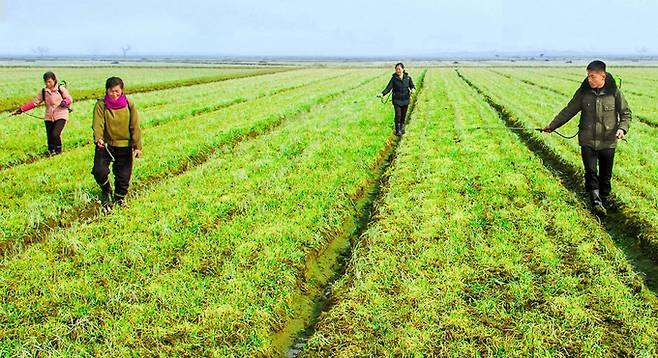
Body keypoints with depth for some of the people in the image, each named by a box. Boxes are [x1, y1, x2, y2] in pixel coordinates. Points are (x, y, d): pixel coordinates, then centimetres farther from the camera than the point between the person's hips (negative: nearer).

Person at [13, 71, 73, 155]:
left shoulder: (61, 89, -2)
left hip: (61, 116, -4)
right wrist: (21, 109, 0)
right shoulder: (43, 92, 8)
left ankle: (58, 150, 6)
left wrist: (65, 102, -21)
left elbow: (69, 99, 3)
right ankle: (52, 151, 23)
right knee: (49, 137, 1)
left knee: (55, 134, -19)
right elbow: (34, 102, 7)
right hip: (49, 117, 4)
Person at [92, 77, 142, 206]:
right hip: (105, 144, -1)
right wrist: (98, 138, -35)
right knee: (99, 170, -15)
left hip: (124, 146, 1)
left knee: (124, 175, 5)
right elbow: (97, 124, -16)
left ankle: (119, 198, 32)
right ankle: (106, 191, 17)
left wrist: (137, 146, -9)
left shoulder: (129, 105, -2)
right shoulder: (101, 105, -5)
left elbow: (135, 126, -3)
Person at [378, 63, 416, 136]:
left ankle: (402, 127, 31)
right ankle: (398, 131, -1)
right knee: (398, 115, -10)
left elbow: (412, 86, 6)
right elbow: (388, 88, -8)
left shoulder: (408, 78, 1)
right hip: (397, 100, -2)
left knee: (403, 115, 11)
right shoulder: (394, 78, -4)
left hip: (405, 100, 2)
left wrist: (413, 89, -19)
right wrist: (382, 94, -25)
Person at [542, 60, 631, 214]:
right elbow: (569, 111, 8)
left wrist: (622, 128, -14)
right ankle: (596, 201, -12)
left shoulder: (614, 92, -4)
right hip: (587, 141, 0)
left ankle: (603, 203, 22)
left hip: (608, 141, 0)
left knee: (605, 176, 8)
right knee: (591, 172, -14)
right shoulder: (583, 92, 0)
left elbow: (626, 113, 5)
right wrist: (552, 125, 5)